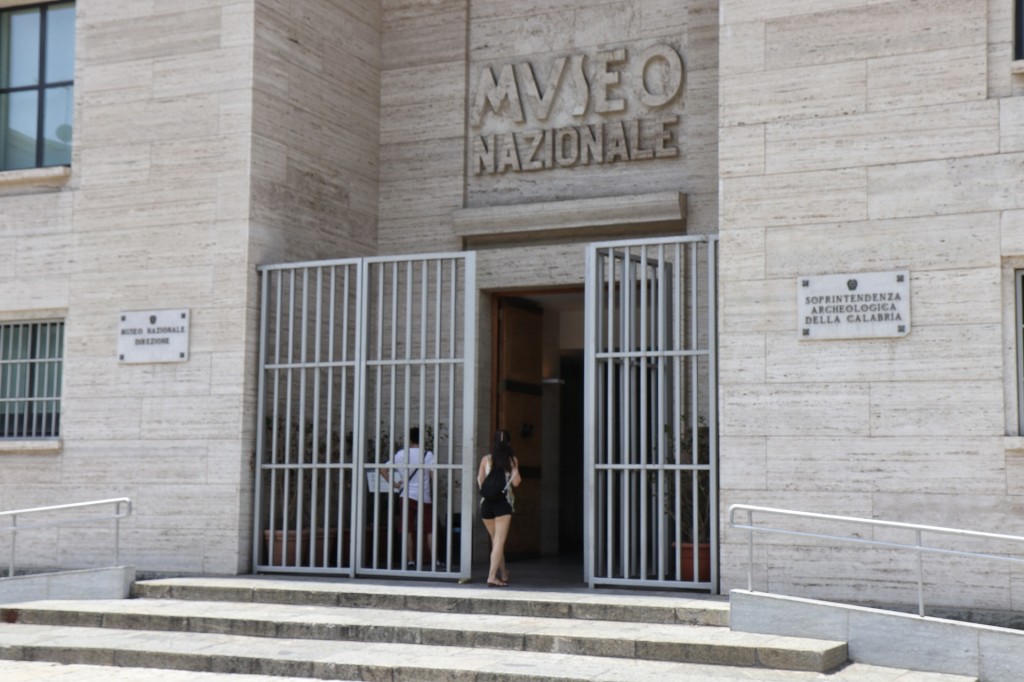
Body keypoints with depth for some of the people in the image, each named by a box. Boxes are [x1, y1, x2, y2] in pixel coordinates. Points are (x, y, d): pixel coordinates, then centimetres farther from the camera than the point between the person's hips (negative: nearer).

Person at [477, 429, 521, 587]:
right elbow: (516, 482, -5)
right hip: (503, 503, -3)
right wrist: (515, 469, 11)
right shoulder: (512, 460, -1)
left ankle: (504, 575, 29)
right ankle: (492, 577, -13)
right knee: (499, 542, -2)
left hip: (486, 503, 3)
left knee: (495, 541, 18)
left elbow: (480, 483, 6)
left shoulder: (486, 459, 4)